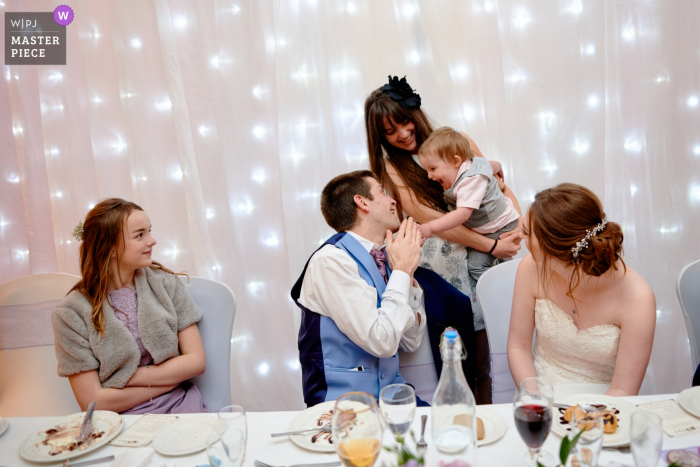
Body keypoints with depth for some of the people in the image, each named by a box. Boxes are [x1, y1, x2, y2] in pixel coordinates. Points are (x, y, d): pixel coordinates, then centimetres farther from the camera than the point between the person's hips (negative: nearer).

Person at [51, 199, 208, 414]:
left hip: (180, 409, 1)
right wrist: (172, 377, -6)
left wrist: (130, 378, -6)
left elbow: (196, 360, 3)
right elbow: (92, 401, -6)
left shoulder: (165, 283, 5)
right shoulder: (72, 313, -2)